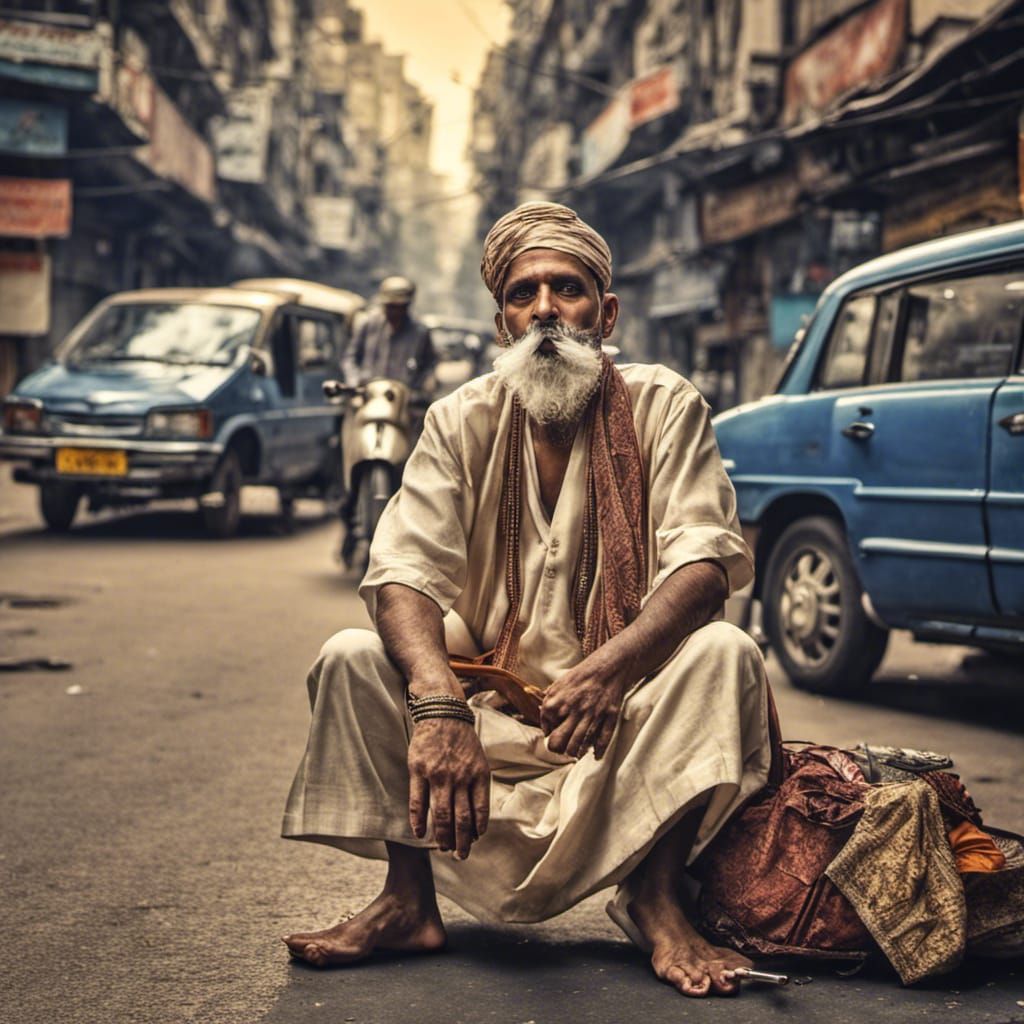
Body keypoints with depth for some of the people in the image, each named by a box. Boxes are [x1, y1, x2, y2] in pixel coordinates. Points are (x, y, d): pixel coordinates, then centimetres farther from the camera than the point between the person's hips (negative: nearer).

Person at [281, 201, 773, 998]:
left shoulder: (664, 407, -5)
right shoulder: (463, 422, -1)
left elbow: (706, 560, -18)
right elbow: (404, 574, -14)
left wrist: (610, 666, -38)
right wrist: (438, 705, -36)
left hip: (628, 707, -1)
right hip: (492, 697, 2)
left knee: (723, 654, -29)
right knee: (355, 658, -18)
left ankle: (657, 900, -21)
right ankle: (410, 900, -12)